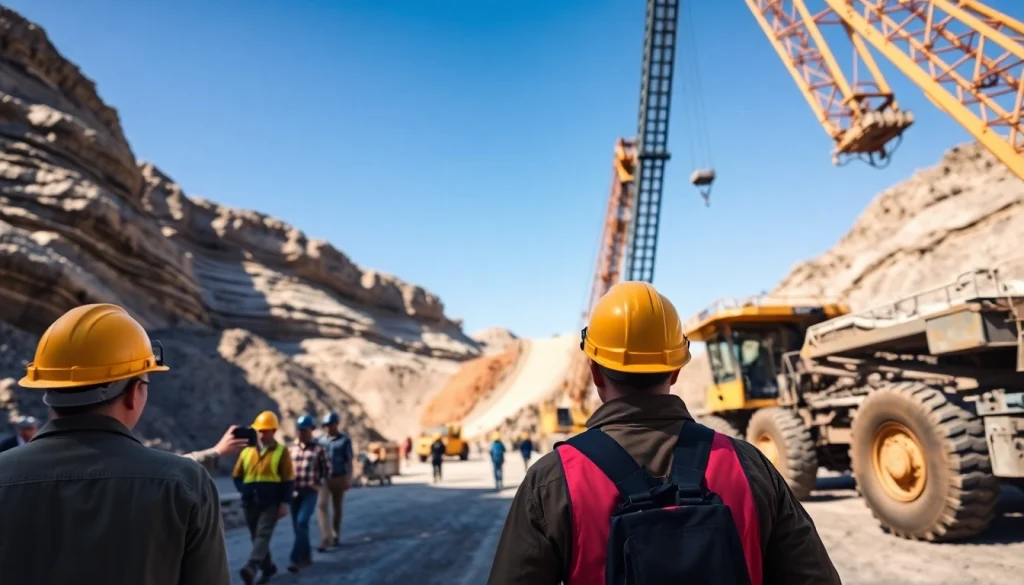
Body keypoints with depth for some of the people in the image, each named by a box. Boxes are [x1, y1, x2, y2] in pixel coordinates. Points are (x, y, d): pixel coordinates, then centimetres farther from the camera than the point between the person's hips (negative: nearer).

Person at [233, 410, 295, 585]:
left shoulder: (281, 452, -3)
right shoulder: (247, 451, 9)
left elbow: (289, 480, -4)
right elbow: (237, 476, 16)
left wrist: (284, 503, -10)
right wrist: (245, 492, 1)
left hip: (271, 504, -5)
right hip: (250, 504, 5)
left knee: (263, 535, -15)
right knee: (256, 537, 13)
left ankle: (251, 568, -26)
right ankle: (268, 567, 28)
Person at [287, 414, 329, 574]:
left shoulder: (318, 448, -2)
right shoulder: (291, 448, 7)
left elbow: (327, 468, 5)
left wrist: (319, 484, -6)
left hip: (310, 492, -4)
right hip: (294, 491, 4)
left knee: (302, 523, -16)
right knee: (297, 525, 9)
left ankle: (296, 559, -14)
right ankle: (306, 556, 25)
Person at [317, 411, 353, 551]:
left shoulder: (345, 440, -5)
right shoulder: (321, 440, 6)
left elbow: (349, 461, -5)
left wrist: (349, 479, -11)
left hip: (338, 478, -2)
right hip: (323, 478, 2)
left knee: (337, 508, 10)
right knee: (322, 506, -12)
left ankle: (335, 535, 26)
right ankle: (325, 538, -13)